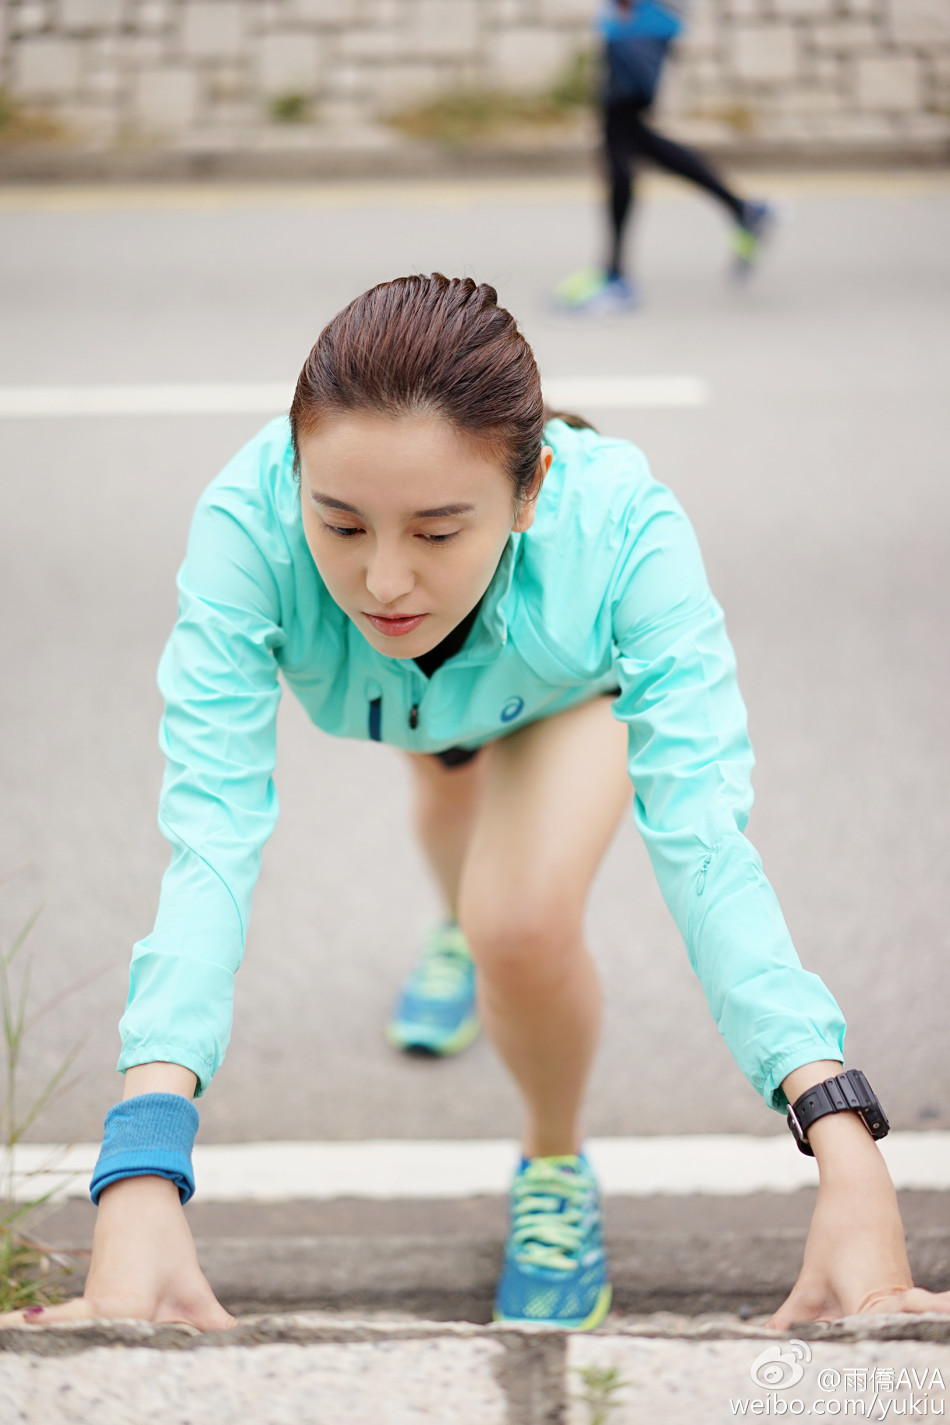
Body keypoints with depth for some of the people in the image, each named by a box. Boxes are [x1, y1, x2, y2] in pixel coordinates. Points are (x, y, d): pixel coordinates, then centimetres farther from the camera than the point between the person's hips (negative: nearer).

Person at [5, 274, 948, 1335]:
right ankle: (459, 931, 72)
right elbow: (211, 833, -51)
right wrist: (139, 1181, -65)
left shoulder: (622, 530, -46)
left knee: (524, 921, -27)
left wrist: (848, 1161, -63)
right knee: (446, 784, 33)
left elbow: (704, 842, -50)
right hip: (411, 690, 2)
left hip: (571, 682, -2)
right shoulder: (247, 522, -46)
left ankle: (556, 1165, 7)